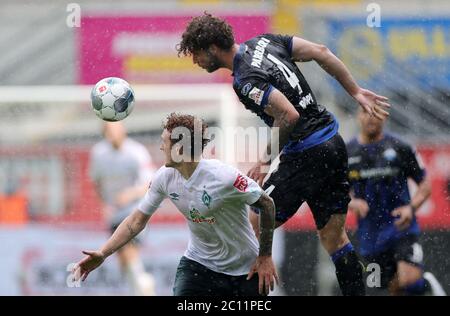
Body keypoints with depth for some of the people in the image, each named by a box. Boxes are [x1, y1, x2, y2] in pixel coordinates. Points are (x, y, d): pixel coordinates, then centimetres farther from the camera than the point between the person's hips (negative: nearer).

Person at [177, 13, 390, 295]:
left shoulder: (246, 81, -18)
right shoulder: (264, 42, 7)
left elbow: (289, 116, -26)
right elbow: (320, 52, 9)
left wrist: (267, 159, -13)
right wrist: (356, 92, 14)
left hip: (306, 155, -9)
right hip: (335, 145, 9)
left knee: (253, 227, -2)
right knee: (334, 236, 13)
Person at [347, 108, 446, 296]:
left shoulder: (399, 148, -1)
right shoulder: (347, 153, 5)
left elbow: (425, 185, 4)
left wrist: (411, 208, -15)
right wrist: (352, 203, -12)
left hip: (401, 225, -3)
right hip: (370, 234, 3)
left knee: (409, 280, -24)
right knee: (395, 288, 8)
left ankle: (427, 284, 9)